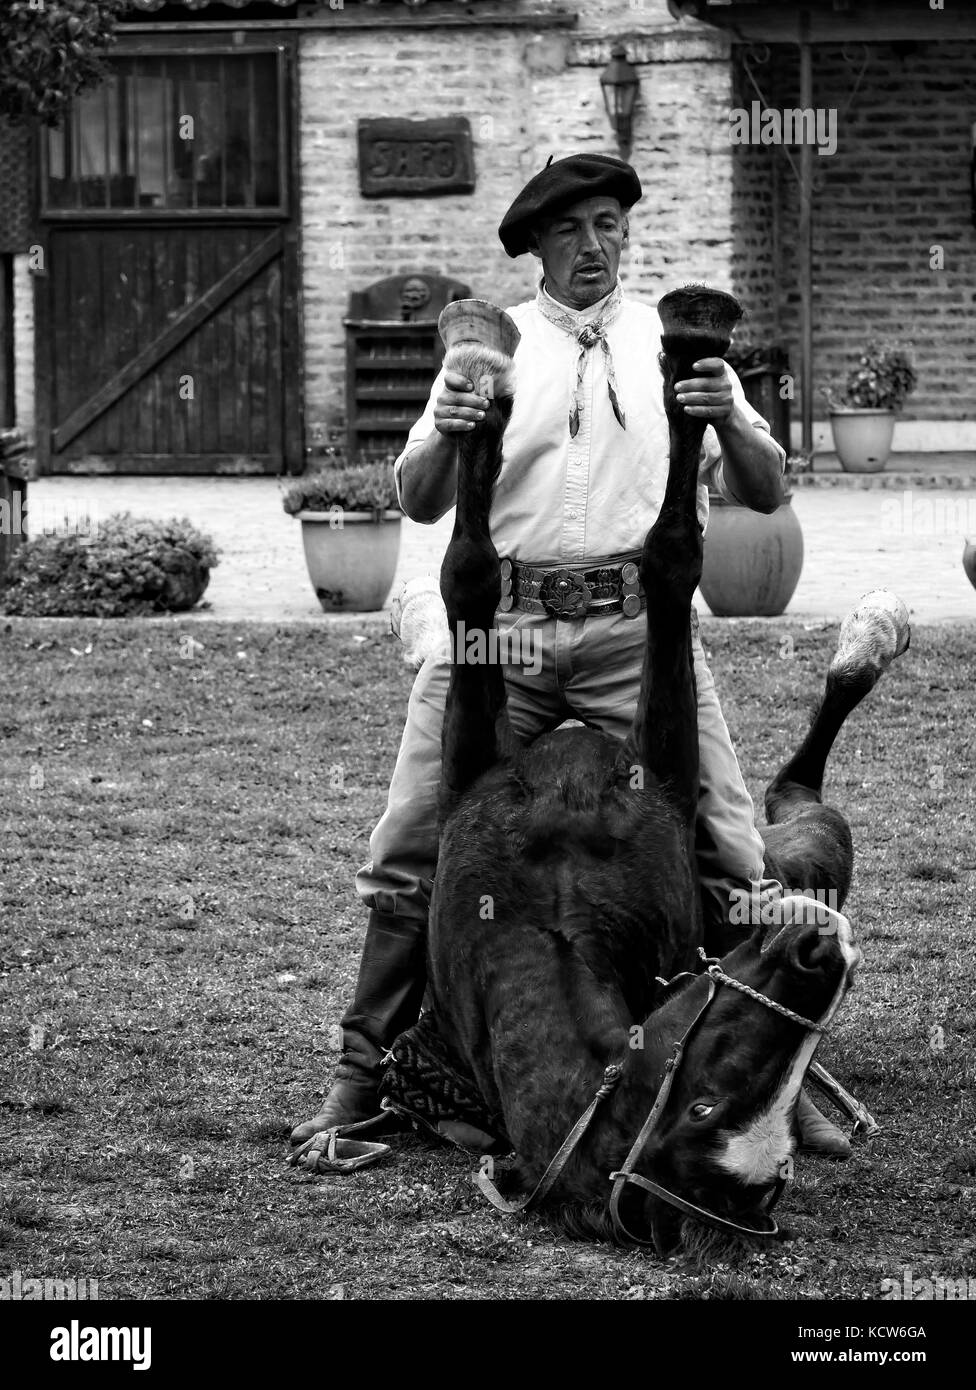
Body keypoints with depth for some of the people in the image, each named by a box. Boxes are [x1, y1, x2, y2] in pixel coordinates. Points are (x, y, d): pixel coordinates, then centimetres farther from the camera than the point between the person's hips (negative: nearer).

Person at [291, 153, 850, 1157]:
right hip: (500, 625, 0)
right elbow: (418, 503, 5)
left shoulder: (673, 342, 11)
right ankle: (361, 1075, 8)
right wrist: (446, 439, -17)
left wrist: (727, 423, -16)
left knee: (724, 855, -6)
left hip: (637, 626, 0)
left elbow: (763, 496, 5)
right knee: (410, 850, -3)